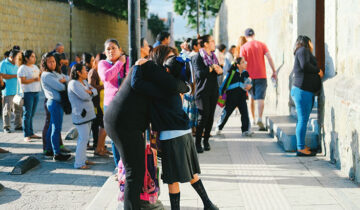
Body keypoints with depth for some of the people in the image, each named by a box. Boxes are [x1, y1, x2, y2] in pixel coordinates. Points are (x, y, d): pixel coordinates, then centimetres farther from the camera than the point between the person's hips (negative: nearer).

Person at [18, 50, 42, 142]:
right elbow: (22, 81, -17)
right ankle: (26, 135, -2)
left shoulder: (35, 67, 16)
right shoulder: (22, 68, -8)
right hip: (27, 93, -7)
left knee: (32, 114, 11)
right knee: (27, 114, -5)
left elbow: (40, 75, 26)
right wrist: (34, 79, -16)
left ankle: (31, 133, 17)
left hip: (36, 92, 7)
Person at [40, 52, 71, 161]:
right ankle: (57, 154, -6)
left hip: (57, 102, 10)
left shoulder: (55, 73, 16)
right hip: (55, 102, -10)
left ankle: (48, 150, 23)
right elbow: (60, 87, -19)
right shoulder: (46, 75, -13)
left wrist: (63, 80, -8)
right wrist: (62, 82, 1)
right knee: (56, 129, -8)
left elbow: (68, 78, 12)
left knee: (52, 127, 15)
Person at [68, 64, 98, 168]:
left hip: (87, 114, 9)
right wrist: (90, 93, -2)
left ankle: (83, 159, 24)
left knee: (84, 138, 15)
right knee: (83, 138, -9)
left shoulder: (84, 82, 14)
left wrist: (90, 91, -11)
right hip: (80, 115, -9)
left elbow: (95, 91, 9)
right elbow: (84, 96, -22)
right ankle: (78, 163, -5)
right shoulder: (73, 83, -14)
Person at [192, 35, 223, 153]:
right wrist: (212, 68, -16)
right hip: (202, 91, -6)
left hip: (213, 90, 7)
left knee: (211, 116, 5)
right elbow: (199, 74, -19)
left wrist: (219, 70, -7)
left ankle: (206, 140, 15)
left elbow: (218, 70, 16)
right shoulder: (197, 57, -7)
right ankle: (197, 143, -3)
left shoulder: (213, 56, 16)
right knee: (203, 116, -9)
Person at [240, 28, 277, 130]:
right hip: (261, 75, 0)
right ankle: (259, 119, -25)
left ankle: (253, 118, 26)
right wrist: (274, 72, 0)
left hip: (249, 76, 0)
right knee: (260, 98, -7)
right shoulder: (262, 45, 3)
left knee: (252, 97, 18)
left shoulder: (244, 47, -1)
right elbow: (269, 58, -5)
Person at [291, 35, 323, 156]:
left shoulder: (304, 52, 25)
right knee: (303, 120, -10)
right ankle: (301, 148, -11)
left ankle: (301, 147, 14)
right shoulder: (303, 50, -3)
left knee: (303, 120, 11)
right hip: (302, 90, -10)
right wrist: (318, 71, -7)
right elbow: (305, 65, -19)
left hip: (308, 92, 10)